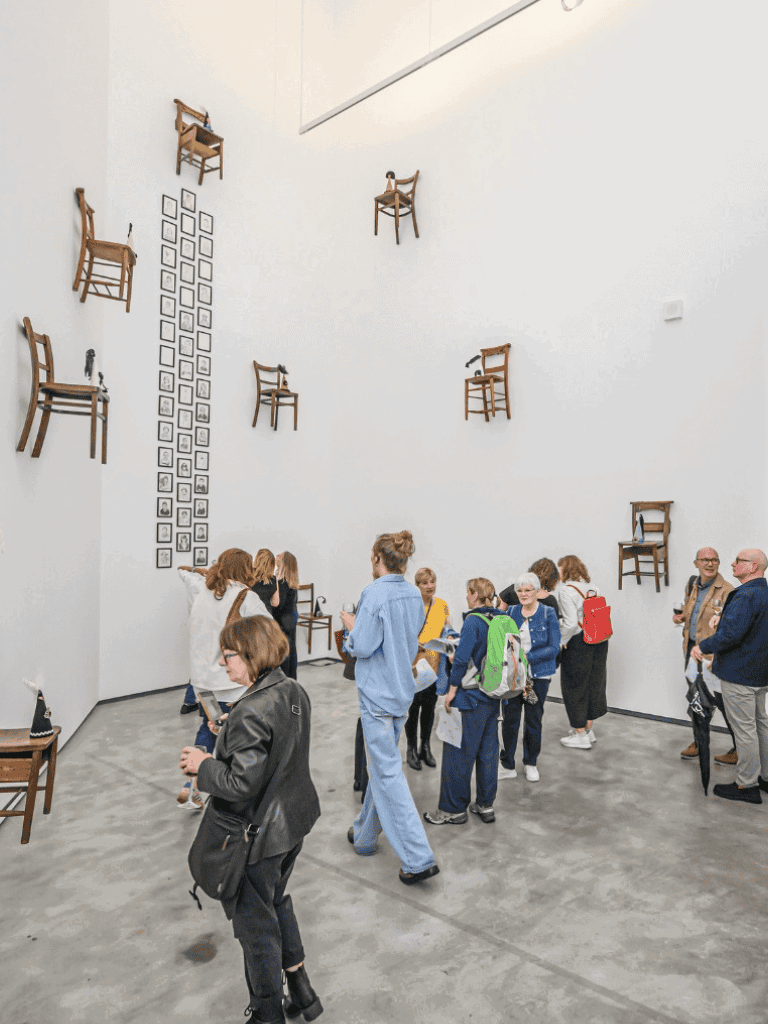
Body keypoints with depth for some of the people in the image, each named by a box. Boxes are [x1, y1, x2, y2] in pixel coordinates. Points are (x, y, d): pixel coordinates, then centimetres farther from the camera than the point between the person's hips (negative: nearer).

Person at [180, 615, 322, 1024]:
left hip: (259, 835, -8)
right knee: (277, 901, 29)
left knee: (256, 922, 15)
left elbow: (242, 784, -28)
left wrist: (203, 765, -12)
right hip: (293, 821, 8)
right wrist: (223, 748, 7)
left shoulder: (251, 713, -31)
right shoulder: (294, 692, -4)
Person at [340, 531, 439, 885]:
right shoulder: (414, 594, 3)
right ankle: (364, 835, 38)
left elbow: (364, 646, -20)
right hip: (403, 689, 8)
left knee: (388, 771, -1)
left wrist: (351, 627, -2)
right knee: (381, 763, 21)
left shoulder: (375, 594, -20)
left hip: (378, 693, -8)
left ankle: (419, 858, 1)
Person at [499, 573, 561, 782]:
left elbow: (554, 647, -10)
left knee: (533, 719, 11)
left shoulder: (548, 614, -7)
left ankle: (530, 764, 30)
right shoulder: (511, 612, 4)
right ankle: (507, 765, 19)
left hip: (538, 674, -2)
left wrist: (528, 658, -20)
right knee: (510, 718, 4)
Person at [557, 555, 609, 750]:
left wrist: (561, 641, -11)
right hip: (599, 641, 7)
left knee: (575, 688, 8)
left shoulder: (567, 591, -17)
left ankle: (580, 735, 18)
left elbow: (571, 624, -24)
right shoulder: (593, 587, 4)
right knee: (593, 684, 18)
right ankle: (588, 729, 32)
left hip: (578, 644, -7)